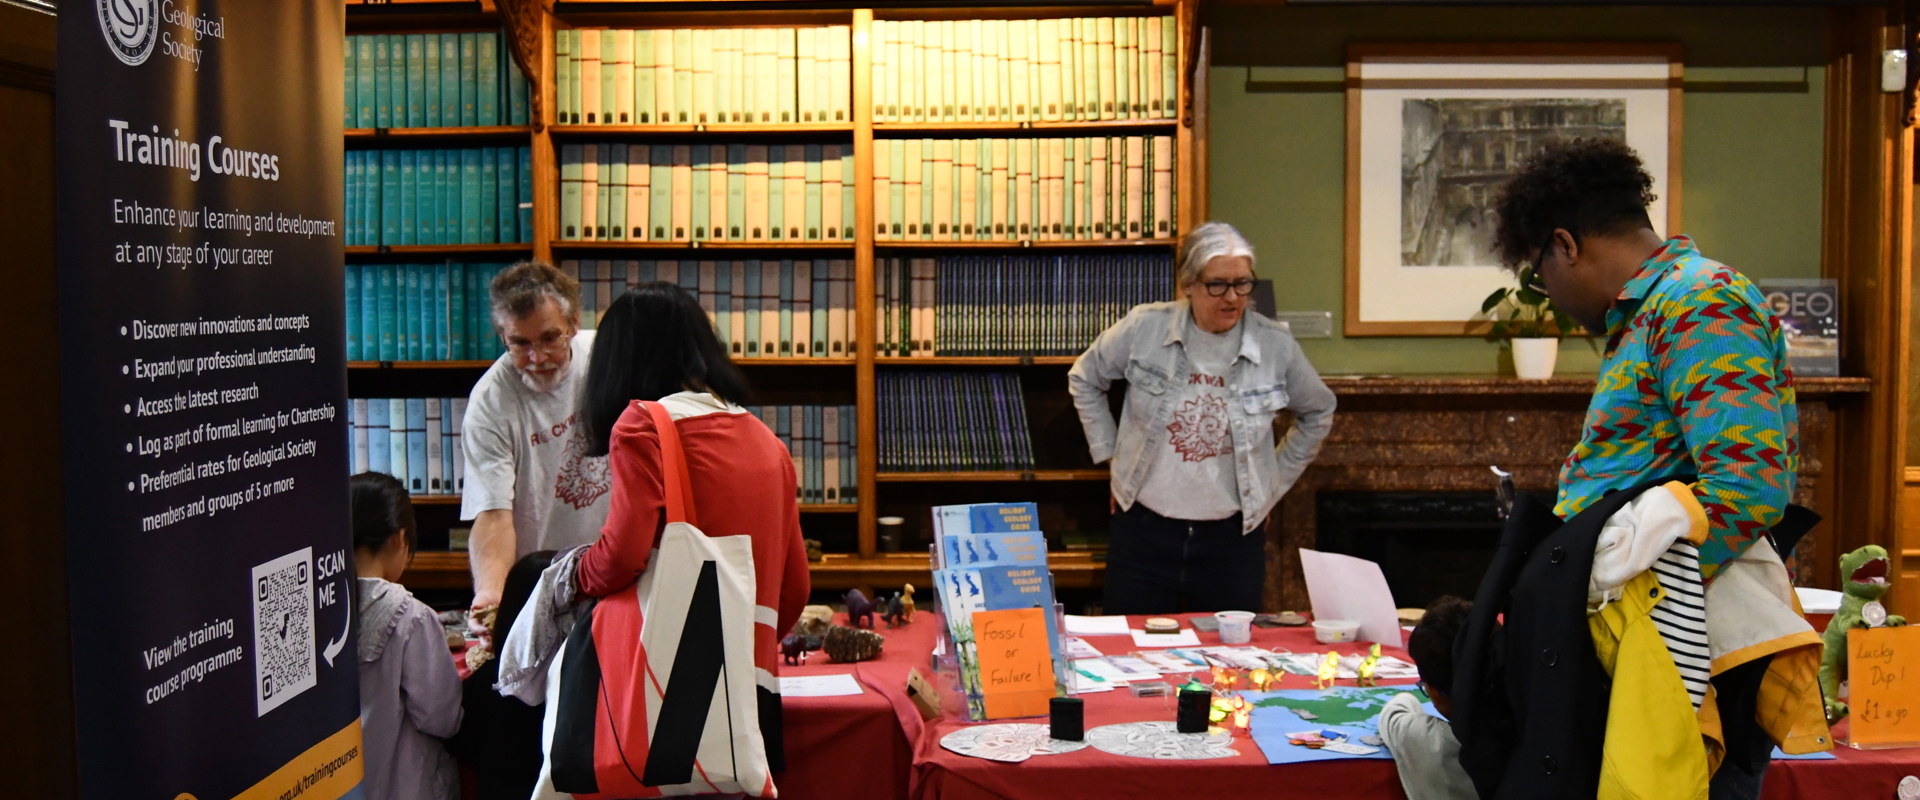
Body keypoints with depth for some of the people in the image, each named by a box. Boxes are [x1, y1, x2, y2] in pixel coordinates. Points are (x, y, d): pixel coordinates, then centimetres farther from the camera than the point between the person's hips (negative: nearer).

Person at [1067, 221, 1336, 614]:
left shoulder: (1275, 346, -5)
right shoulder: (1144, 329, -7)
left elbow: (1318, 413, 13)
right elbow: (1083, 379, 11)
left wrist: (1276, 479, 10)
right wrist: (1108, 450, 7)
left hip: (1232, 537, 0)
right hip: (1144, 531, 0)